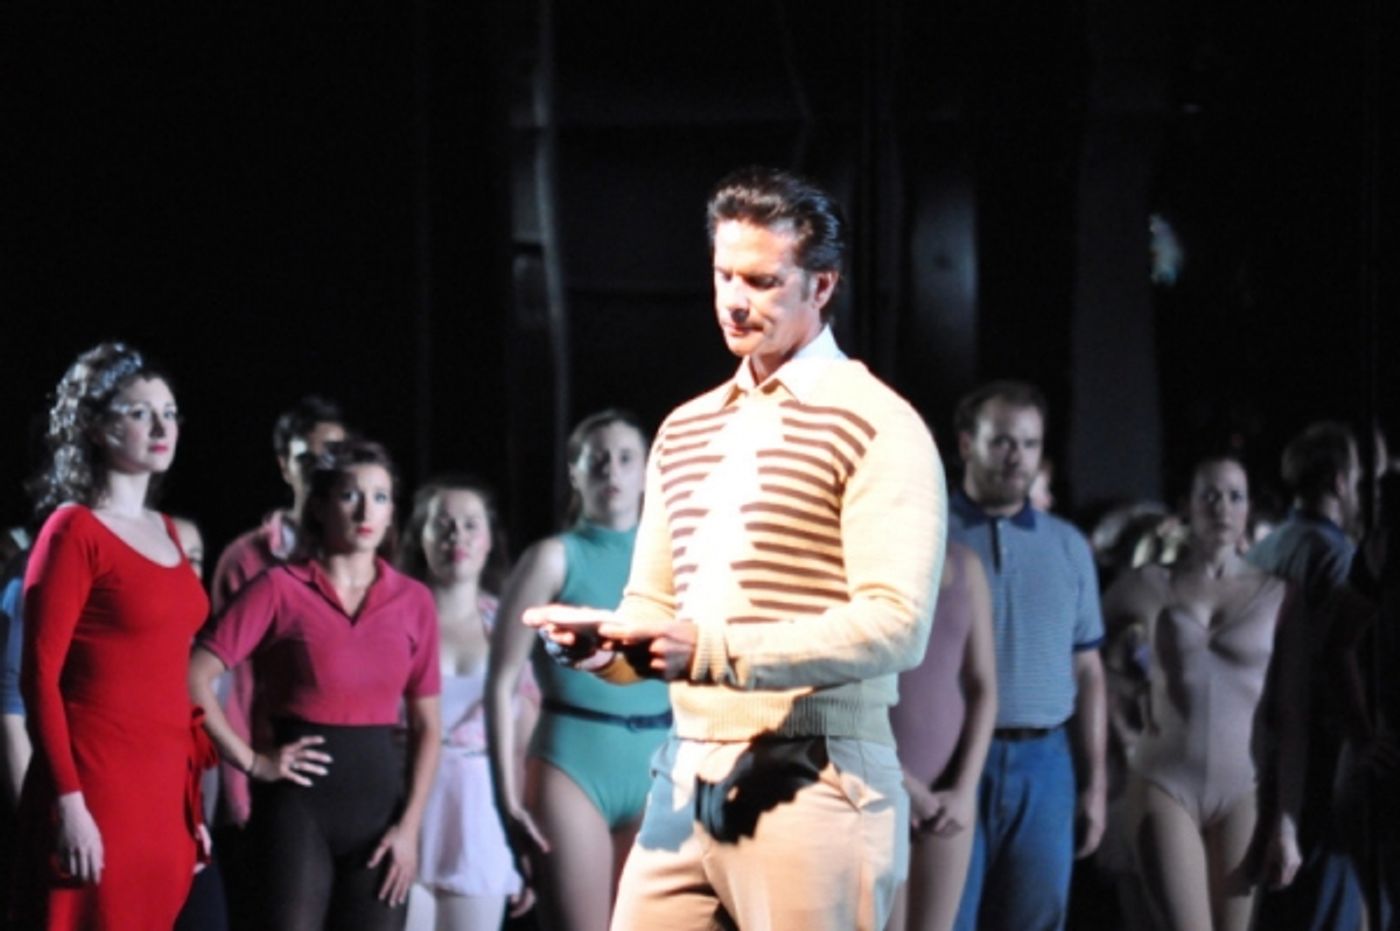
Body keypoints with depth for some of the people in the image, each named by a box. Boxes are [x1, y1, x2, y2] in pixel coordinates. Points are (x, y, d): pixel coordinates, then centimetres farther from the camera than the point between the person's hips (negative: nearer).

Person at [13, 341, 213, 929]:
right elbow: (39, 677, -11)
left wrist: (193, 799, 15)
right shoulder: (74, 531, -5)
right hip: (95, 792, -7)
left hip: (165, 793, 7)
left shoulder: (166, 533, 17)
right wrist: (69, 803, -18)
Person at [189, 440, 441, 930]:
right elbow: (195, 677, -7)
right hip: (300, 801, -4)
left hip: (380, 796, 4)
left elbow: (427, 726, 10)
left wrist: (410, 825, 1)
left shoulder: (413, 601, 8)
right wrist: (252, 762, -10)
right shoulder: (280, 589, -3)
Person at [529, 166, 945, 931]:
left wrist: (718, 652, -22)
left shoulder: (878, 428, -5)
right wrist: (604, 640, -3)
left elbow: (896, 623, -15)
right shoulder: (685, 431, 19)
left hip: (811, 782, -6)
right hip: (685, 779, 6)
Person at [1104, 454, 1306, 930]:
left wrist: (1287, 823, 0)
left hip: (1241, 794, 1)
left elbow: (1291, 720, 4)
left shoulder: (1276, 596, 5)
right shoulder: (1148, 586, 4)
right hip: (1164, 786, -1)